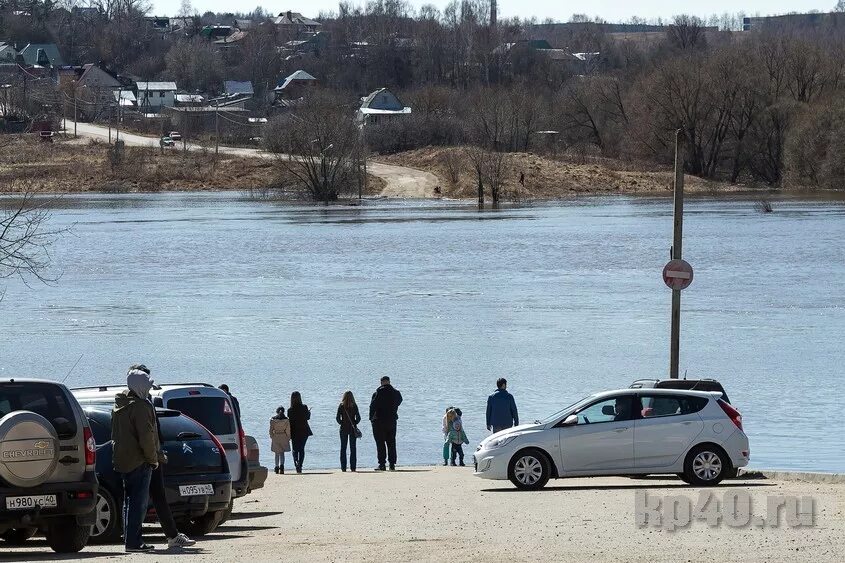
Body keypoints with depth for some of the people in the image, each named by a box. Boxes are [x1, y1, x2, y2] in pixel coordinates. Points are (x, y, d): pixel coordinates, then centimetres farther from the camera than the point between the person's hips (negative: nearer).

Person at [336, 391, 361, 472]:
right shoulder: (354, 406, -5)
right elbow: (358, 418, -6)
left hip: (343, 428, -1)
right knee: (353, 448, 7)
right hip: (352, 429, 1)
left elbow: (338, 418, -8)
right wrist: (354, 423, 10)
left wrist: (342, 423, 8)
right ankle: (353, 467, 4)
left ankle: (343, 467, 3)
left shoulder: (341, 406, -6)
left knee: (343, 448, 7)